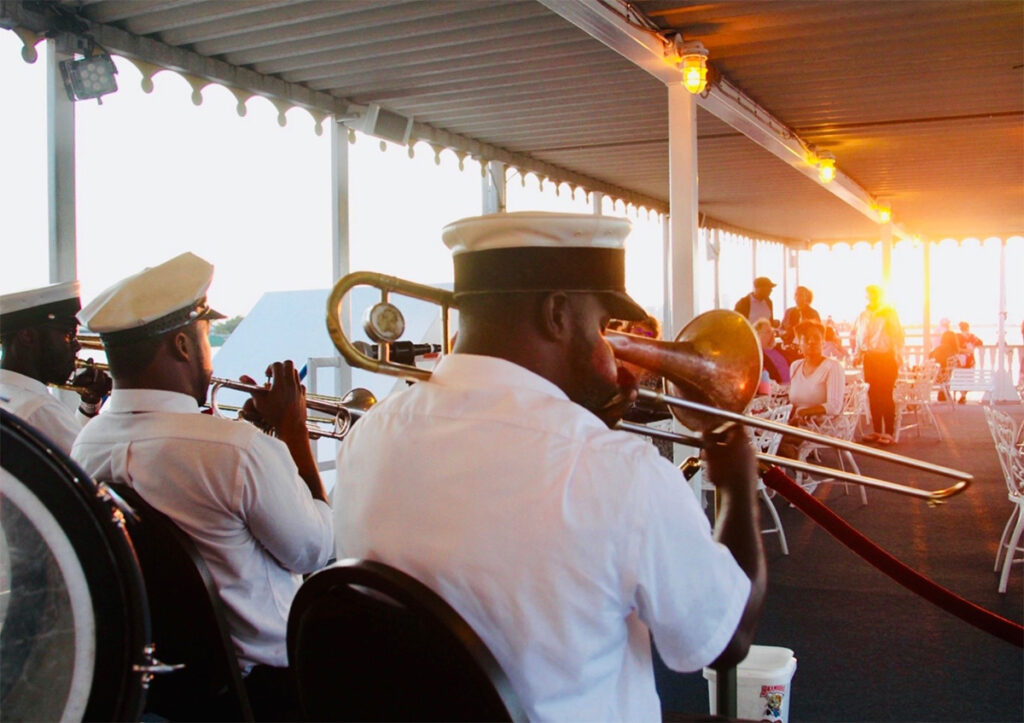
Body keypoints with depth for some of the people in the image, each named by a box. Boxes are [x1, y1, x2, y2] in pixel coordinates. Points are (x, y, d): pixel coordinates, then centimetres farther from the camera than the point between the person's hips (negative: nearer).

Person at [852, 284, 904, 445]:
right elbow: (856, 335, 21)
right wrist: (858, 354, 12)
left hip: (886, 358, -5)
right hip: (869, 358, 5)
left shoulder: (889, 313, 0)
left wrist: (897, 357, -10)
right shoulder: (863, 315, 13)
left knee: (885, 394, -7)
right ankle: (877, 430, 14)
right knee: (873, 394, 6)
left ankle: (889, 432, -3)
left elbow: (898, 335, -3)